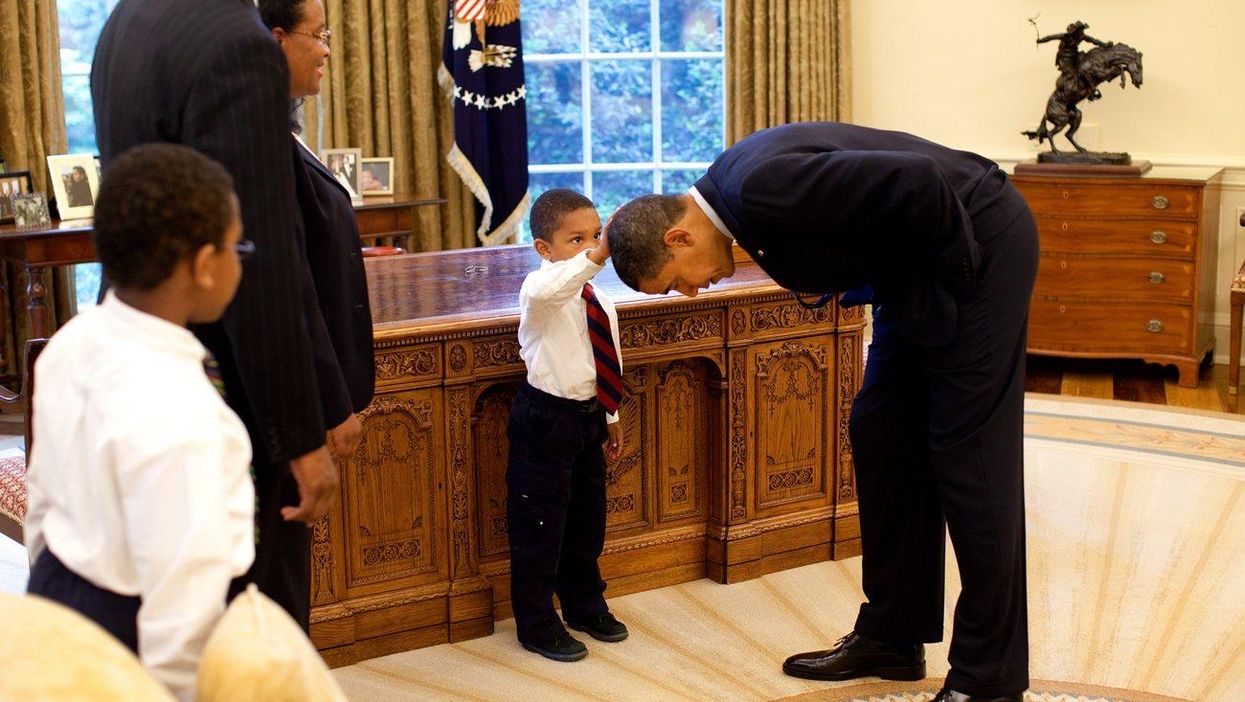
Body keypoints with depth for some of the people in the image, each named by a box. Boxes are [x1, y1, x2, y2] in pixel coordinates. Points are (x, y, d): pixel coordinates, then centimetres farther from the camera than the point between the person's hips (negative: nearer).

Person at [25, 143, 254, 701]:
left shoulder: (70, 343, -4)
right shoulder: (178, 414, -30)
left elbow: (43, 500, 9)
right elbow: (183, 610, -29)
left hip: (54, 593, 8)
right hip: (127, 647, -8)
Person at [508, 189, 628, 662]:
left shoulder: (600, 302, 6)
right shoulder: (541, 290, -18)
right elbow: (545, 290, -46)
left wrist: (611, 417, 23)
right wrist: (596, 257, -56)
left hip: (587, 417, 8)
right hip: (545, 422, -8)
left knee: (587, 520, 20)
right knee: (539, 526, 2)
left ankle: (585, 606, 39)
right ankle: (537, 625, 15)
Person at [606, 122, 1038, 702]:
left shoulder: (764, 187, -29)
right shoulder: (731, 188, 1)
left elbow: (919, 181, -32)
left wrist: (951, 271, -18)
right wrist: (830, 283, -2)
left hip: (977, 241, -10)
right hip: (917, 264, 10)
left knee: (966, 452, -6)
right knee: (880, 437, 11)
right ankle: (892, 637, 23)